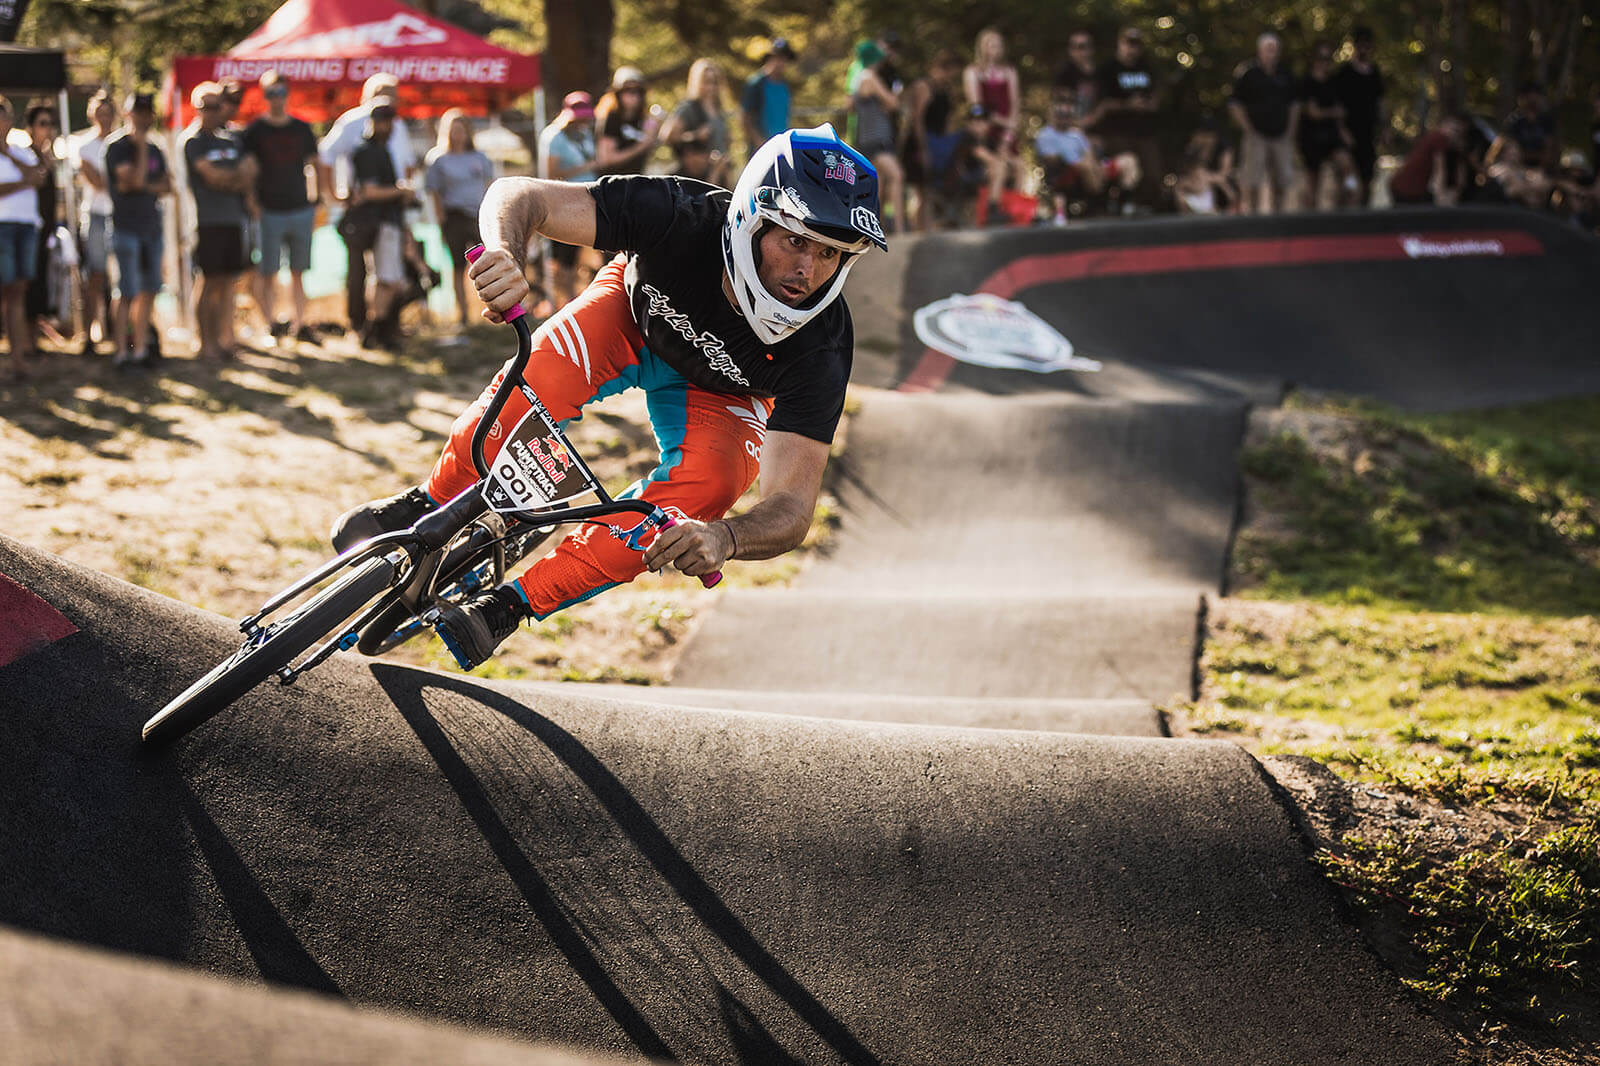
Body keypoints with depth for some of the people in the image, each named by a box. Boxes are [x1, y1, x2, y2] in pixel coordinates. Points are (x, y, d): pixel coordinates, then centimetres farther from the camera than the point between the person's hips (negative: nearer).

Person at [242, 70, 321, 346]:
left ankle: (299, 324, 11)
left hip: (301, 211, 3)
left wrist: (317, 200, 10)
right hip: (269, 212, -3)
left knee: (298, 272, 7)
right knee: (267, 273, -5)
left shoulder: (302, 129, 10)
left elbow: (315, 166, 18)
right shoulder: (254, 131, -1)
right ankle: (270, 321, 0)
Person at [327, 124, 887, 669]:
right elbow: (517, 195, -36)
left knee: (703, 491, -29)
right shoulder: (684, 215, -37)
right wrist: (504, 256, -60)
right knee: (540, 380, -31)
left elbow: (792, 508, -39)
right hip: (636, 313, 0)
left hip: (716, 393, 0)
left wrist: (724, 537, -62)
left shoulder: (819, 351, -36)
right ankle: (429, 503, -5)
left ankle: (510, 604, -15)